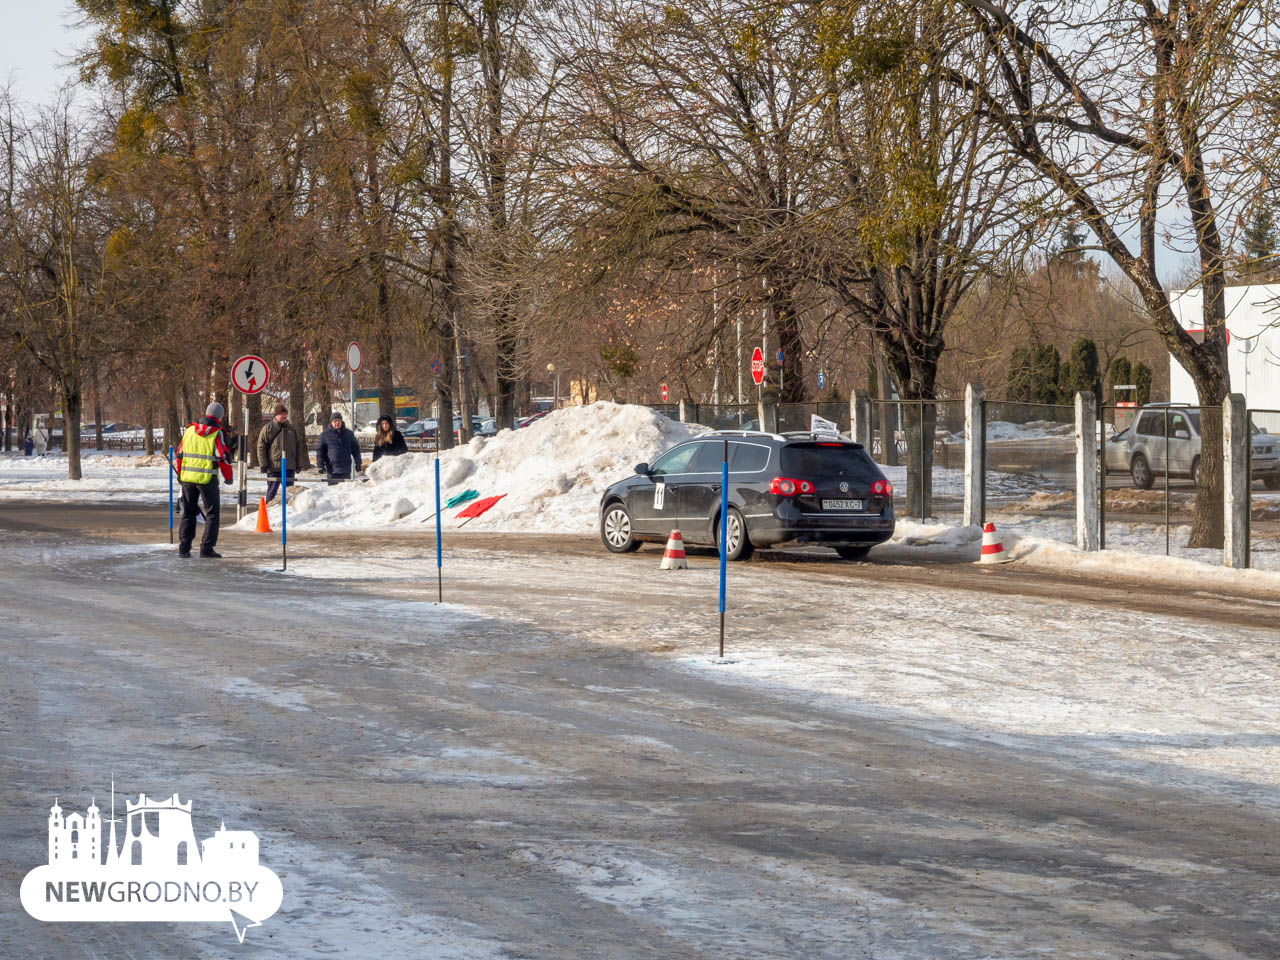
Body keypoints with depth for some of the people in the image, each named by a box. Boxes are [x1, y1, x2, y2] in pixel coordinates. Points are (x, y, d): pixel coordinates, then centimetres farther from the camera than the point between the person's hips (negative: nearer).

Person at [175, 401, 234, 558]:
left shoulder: (190, 430, 7)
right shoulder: (216, 433, -8)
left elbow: (179, 454, 11)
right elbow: (223, 457, -10)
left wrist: (179, 474, 22)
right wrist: (228, 477, 3)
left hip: (187, 477, 5)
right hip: (207, 479, -5)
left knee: (188, 512, 15)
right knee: (212, 513, 4)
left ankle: (184, 547, 11)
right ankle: (207, 548, -3)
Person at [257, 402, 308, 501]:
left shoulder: (292, 429, 9)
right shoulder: (268, 428, -2)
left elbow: (300, 447, 14)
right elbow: (261, 447, -3)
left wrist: (299, 464, 9)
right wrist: (263, 464, -9)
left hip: (289, 467, 3)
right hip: (273, 466, -3)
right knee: (272, 490, 2)